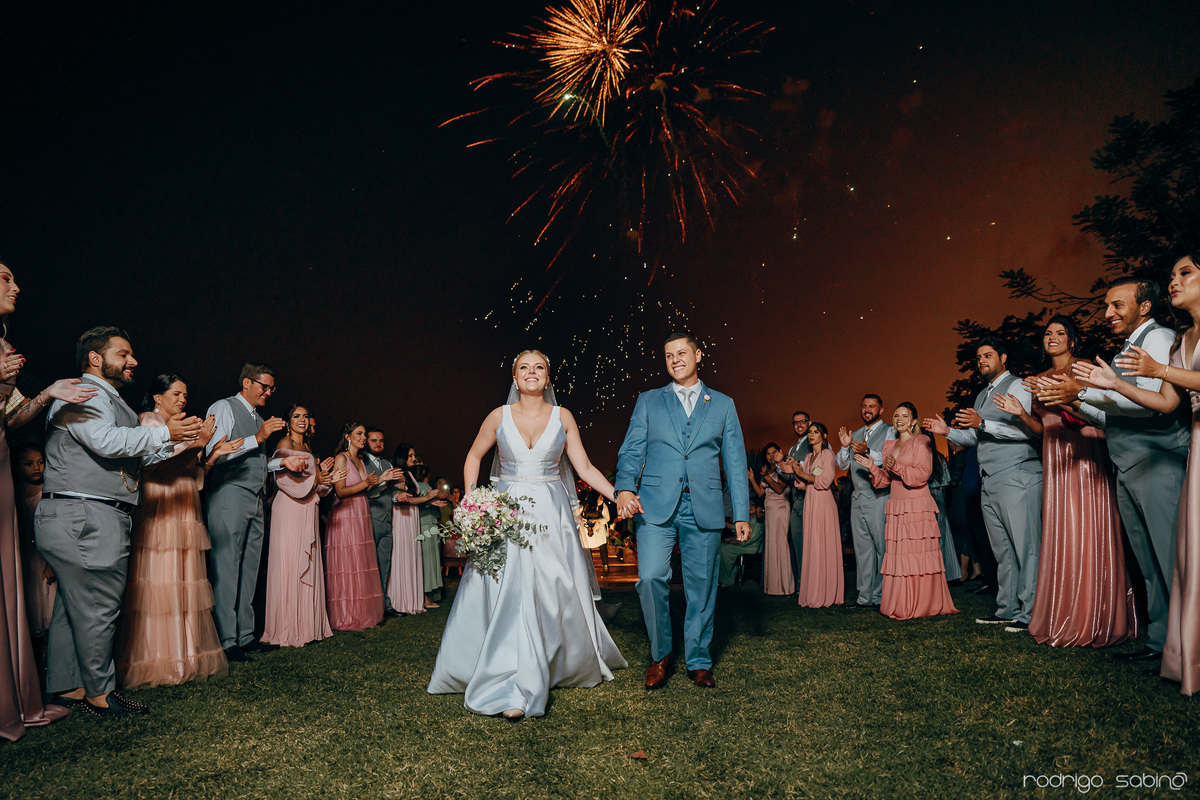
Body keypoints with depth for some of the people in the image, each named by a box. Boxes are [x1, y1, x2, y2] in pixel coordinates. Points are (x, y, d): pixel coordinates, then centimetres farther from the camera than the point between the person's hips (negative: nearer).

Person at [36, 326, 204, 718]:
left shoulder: (112, 402, 25)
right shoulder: (82, 396, -8)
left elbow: (142, 455, 26)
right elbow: (106, 441, -24)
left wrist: (186, 439, 16)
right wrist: (164, 433, -17)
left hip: (96, 520, 11)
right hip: (84, 518, -11)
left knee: (73, 607, 14)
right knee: (97, 608, -4)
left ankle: (66, 687, 22)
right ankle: (100, 693, 6)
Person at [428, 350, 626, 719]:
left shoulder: (563, 417, 2)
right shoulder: (499, 416, 2)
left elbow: (585, 468, 3)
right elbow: (474, 457, 14)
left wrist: (619, 496, -7)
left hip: (551, 515, 1)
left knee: (554, 592, 2)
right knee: (507, 593, -6)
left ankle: (571, 663, 22)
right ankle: (515, 688, 2)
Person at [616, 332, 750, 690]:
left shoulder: (723, 404, 14)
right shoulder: (648, 401, 13)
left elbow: (735, 462, 11)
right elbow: (631, 450, 5)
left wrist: (741, 513, 4)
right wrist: (625, 488, -15)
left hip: (704, 509, 1)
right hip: (656, 505, -1)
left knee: (702, 586, 5)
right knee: (651, 577, -14)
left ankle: (698, 661, 23)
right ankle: (661, 653, 9)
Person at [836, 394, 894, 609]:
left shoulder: (889, 432, 1)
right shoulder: (855, 435, 19)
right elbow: (842, 465, 16)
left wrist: (868, 452, -25)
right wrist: (845, 447, -1)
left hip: (879, 497, -6)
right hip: (858, 498, 6)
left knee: (882, 547, -5)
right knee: (862, 549, 7)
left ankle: (881, 596, 2)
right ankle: (865, 596, 12)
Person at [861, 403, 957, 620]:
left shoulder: (921, 441, -1)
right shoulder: (889, 445, 19)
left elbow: (923, 474, -11)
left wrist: (897, 467, -20)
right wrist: (872, 467, 5)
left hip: (917, 506, -6)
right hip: (896, 507, 6)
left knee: (918, 555, -6)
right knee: (897, 556, 3)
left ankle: (923, 605, 1)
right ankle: (900, 606, 7)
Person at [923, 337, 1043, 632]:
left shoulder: (1016, 386, -3)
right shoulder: (982, 396, 23)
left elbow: (1026, 429, -16)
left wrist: (982, 423, -22)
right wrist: (947, 431, 16)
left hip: (1017, 476, -9)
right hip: (990, 482, 9)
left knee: (1025, 546, -7)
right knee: (1003, 550, 9)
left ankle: (1029, 613, -5)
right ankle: (1007, 610, 14)